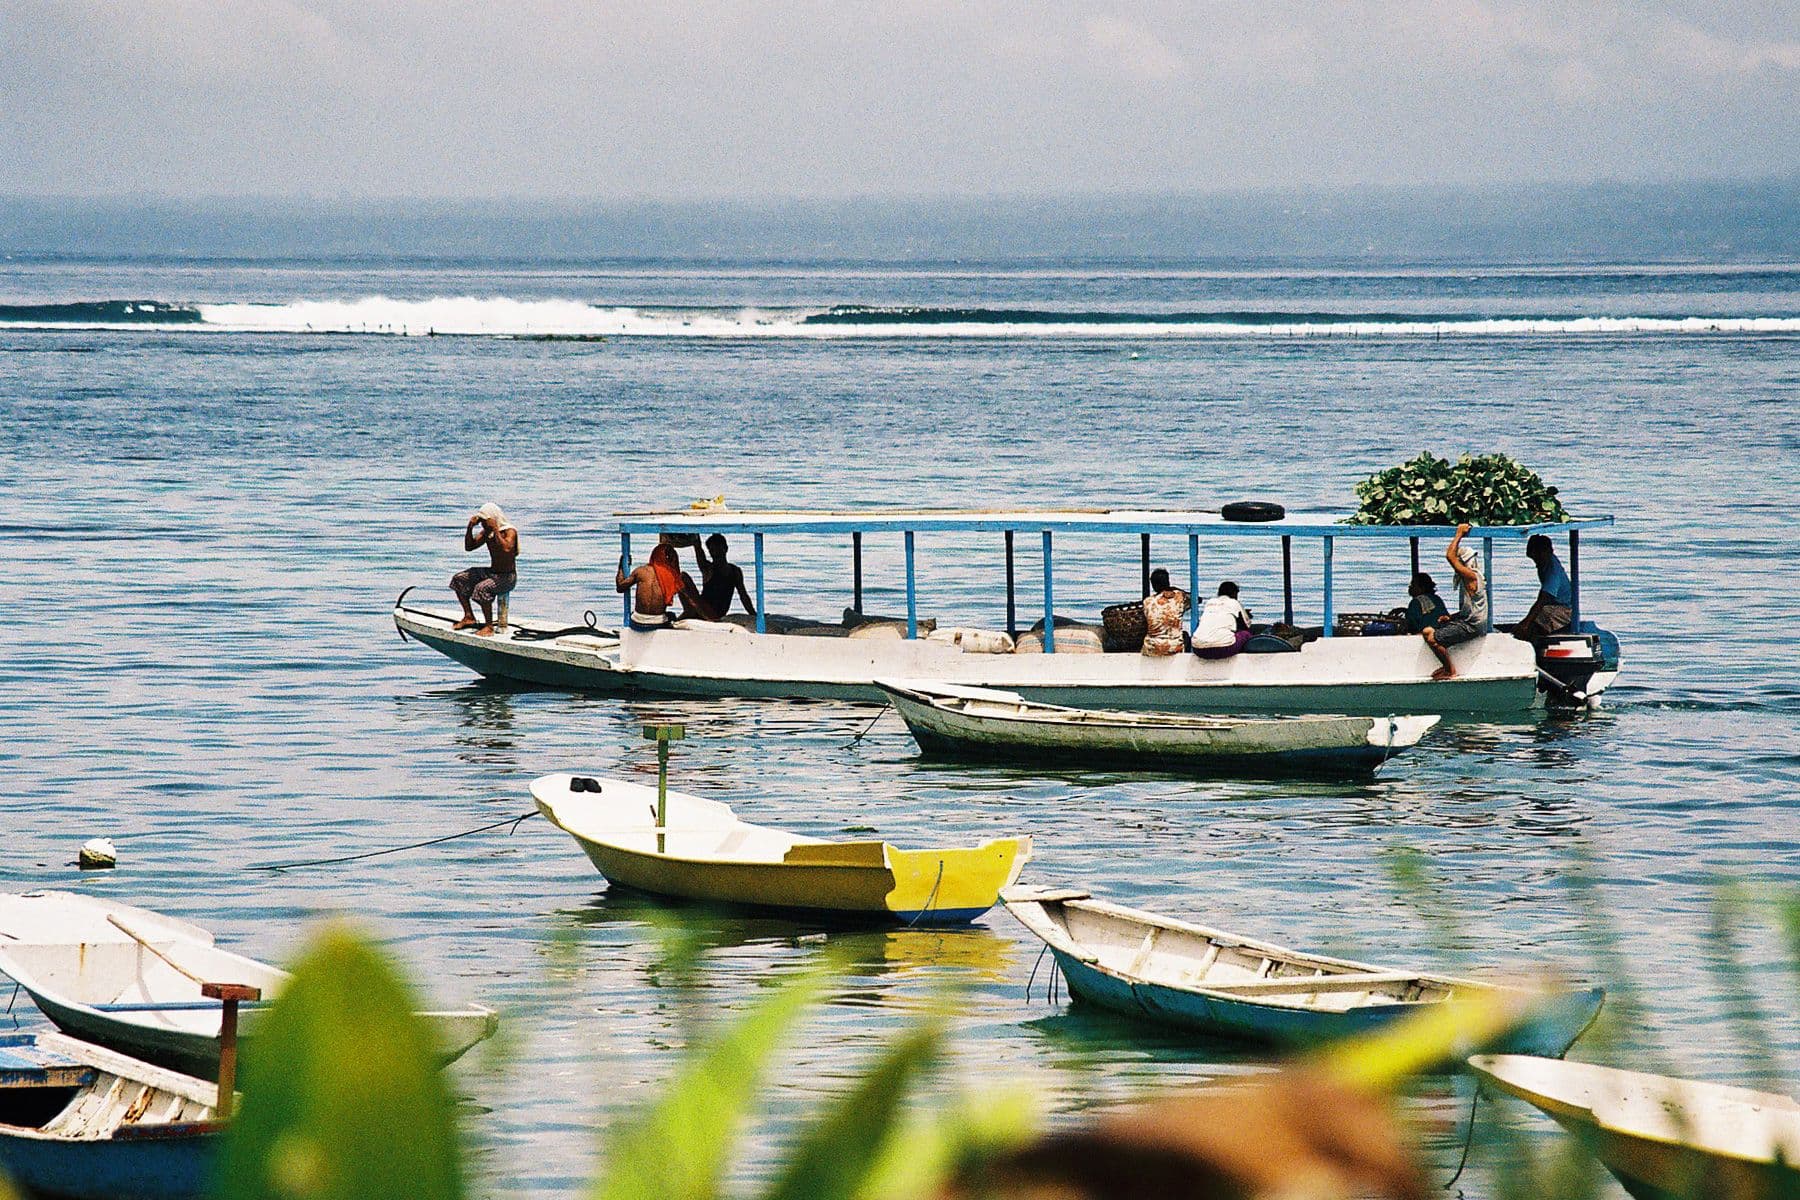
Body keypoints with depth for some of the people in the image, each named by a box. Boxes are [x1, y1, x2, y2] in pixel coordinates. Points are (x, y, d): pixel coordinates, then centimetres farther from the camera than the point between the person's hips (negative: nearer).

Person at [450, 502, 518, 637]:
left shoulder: (510, 531, -17)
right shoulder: (486, 533, 6)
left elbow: (506, 549, -36)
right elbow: (469, 547, 9)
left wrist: (495, 529, -32)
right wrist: (470, 527, -5)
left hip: (507, 577, -8)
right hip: (491, 572, 8)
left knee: (482, 588, -34)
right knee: (459, 579, 1)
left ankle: (489, 627, -24)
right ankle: (469, 617, 4)